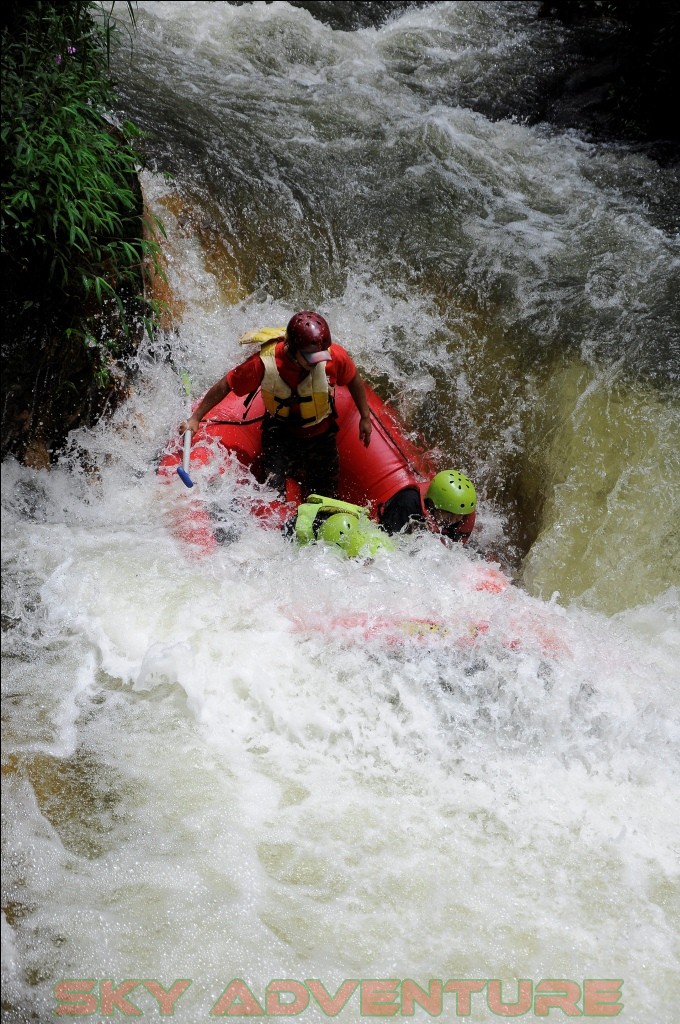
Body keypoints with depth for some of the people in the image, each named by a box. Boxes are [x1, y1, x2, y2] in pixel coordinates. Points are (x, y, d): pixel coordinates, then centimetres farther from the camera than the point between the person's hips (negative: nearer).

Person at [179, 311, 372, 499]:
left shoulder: (334, 356, -25)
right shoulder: (264, 363, -29)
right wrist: (195, 418, -12)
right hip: (279, 433, -2)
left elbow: (354, 378, -2)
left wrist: (365, 417, 5)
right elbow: (224, 386, -15)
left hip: (321, 434, 2)